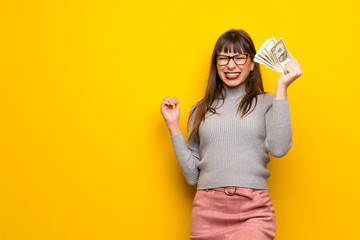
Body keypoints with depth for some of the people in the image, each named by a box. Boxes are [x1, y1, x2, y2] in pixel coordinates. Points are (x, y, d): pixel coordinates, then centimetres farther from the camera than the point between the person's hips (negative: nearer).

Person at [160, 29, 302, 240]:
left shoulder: (267, 103, 9)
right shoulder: (201, 110, 16)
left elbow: (278, 148, -10)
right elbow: (192, 175, 13)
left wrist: (282, 87, -5)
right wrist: (174, 127, 9)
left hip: (253, 211, -2)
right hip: (208, 209, 3)